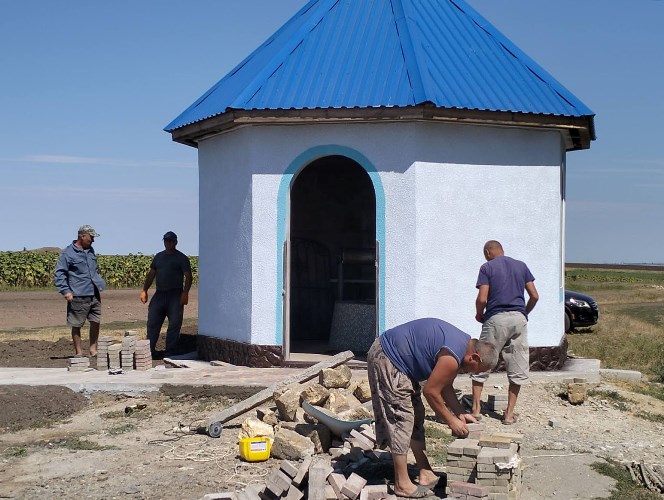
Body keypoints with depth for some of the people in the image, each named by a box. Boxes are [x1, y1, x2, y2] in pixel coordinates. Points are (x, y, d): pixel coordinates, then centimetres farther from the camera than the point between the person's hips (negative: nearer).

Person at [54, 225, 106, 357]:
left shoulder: (90, 251, 15)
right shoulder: (67, 253, -7)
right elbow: (59, 273, -9)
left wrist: (100, 285, 22)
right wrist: (65, 291, -16)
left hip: (94, 295, 7)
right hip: (78, 296, -7)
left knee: (96, 322, 7)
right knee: (76, 325, 2)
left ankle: (93, 349, 17)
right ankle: (78, 352, 11)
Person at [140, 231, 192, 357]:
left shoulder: (181, 258, 1)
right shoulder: (158, 257, 16)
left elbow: (188, 276, -4)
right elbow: (151, 274, 19)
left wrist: (185, 292, -17)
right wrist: (144, 290, 11)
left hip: (175, 296, -5)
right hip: (159, 295, 5)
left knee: (174, 325, -5)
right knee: (152, 323, 2)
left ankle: (170, 353, 0)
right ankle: (150, 350, 7)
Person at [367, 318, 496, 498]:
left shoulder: (464, 343, 7)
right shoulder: (452, 358, -24)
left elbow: (445, 386, 17)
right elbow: (431, 391, -16)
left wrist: (460, 414, 13)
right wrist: (452, 421, -6)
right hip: (386, 360, -11)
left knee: (415, 418, 13)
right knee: (401, 419, -8)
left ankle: (426, 474, 18)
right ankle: (402, 484, -2)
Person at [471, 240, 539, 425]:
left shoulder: (487, 267, 1)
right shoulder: (521, 266, 13)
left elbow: (482, 298, -9)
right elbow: (534, 296, 9)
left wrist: (479, 315, 9)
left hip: (496, 319, -3)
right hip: (519, 319, 4)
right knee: (517, 369, 8)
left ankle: (476, 408, 8)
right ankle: (509, 413, 8)